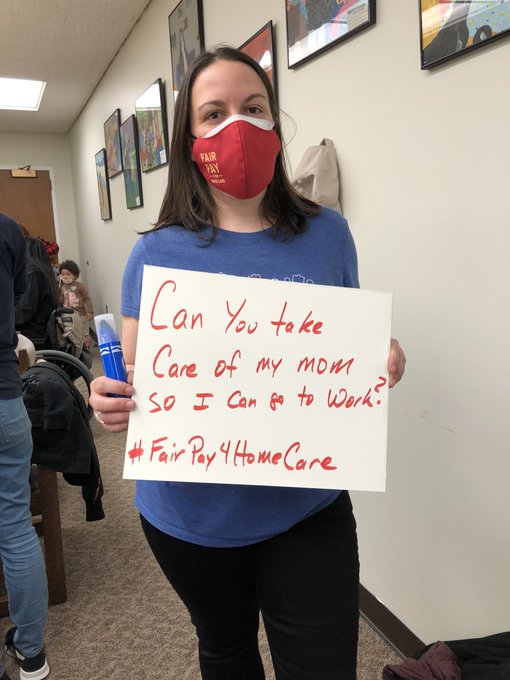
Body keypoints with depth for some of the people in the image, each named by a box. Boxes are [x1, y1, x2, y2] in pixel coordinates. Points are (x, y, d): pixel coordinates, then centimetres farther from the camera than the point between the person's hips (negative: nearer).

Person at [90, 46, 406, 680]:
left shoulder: (327, 234, -3)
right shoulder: (158, 252, -7)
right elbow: (133, 375, -2)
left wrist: (381, 363, -14)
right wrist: (110, 401, -24)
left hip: (309, 508, 0)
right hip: (192, 514, 1)